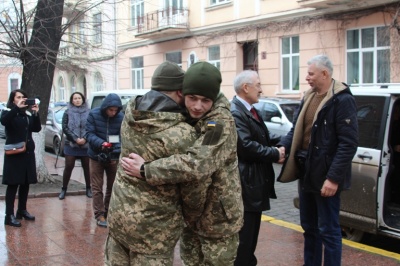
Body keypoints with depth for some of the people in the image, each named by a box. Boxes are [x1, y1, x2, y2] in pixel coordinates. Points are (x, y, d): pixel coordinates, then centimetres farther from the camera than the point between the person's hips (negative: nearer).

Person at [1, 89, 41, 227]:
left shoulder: (28, 114, 13)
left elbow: (37, 128, 4)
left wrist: (36, 113, -8)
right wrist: (17, 107, -31)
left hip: (28, 152, 6)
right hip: (14, 153, -6)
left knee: (26, 183, 11)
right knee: (13, 184, -6)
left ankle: (22, 210, 24)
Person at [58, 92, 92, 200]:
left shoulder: (89, 112, 4)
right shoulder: (67, 112, 5)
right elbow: (65, 128, -2)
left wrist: (85, 139, -13)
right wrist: (75, 139, -13)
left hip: (86, 145, 1)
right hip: (71, 144, 0)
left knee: (87, 167, 6)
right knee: (68, 167, -2)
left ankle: (88, 188, 18)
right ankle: (64, 189, 9)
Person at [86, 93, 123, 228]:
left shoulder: (121, 117, -12)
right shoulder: (93, 114, -12)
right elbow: (89, 134, -14)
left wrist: (117, 153, -25)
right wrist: (101, 143, -32)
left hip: (114, 157, 1)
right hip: (96, 156, -1)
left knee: (112, 187, 12)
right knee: (97, 187, 3)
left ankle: (108, 212, 27)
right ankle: (100, 215, 11)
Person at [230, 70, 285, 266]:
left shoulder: (250, 111, 14)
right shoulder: (235, 112, -20)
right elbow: (246, 146, -27)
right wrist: (275, 154, -16)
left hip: (255, 183, 11)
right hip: (245, 184, -10)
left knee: (251, 233, 20)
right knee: (243, 235, -1)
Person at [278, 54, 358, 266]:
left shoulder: (342, 100, -14)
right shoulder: (308, 97, 10)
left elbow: (348, 143, -19)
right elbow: (296, 130, 14)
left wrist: (334, 178, -23)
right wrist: (282, 146, -6)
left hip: (325, 176, -8)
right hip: (306, 172, 8)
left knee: (328, 230, 3)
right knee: (309, 227, 18)